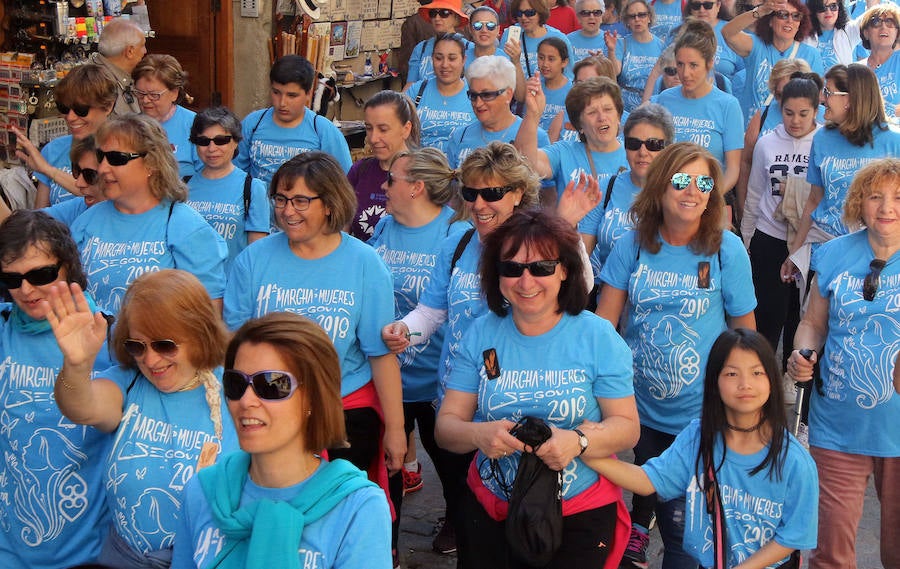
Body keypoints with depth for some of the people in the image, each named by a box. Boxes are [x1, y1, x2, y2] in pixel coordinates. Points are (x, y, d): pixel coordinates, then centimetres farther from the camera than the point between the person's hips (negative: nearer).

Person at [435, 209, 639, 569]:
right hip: (488, 512, 2)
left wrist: (579, 442, -29)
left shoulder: (598, 337, -7)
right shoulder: (480, 335, -2)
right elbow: (446, 425, -4)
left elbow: (627, 426, -8)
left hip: (580, 516, -2)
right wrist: (478, 434, -27)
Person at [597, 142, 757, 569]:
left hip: (700, 417, -3)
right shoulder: (633, 246, -5)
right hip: (639, 409, 3)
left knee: (680, 526, 0)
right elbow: (603, 321, -1)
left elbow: (745, 333, -3)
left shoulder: (727, 250, -11)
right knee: (647, 492, 23)